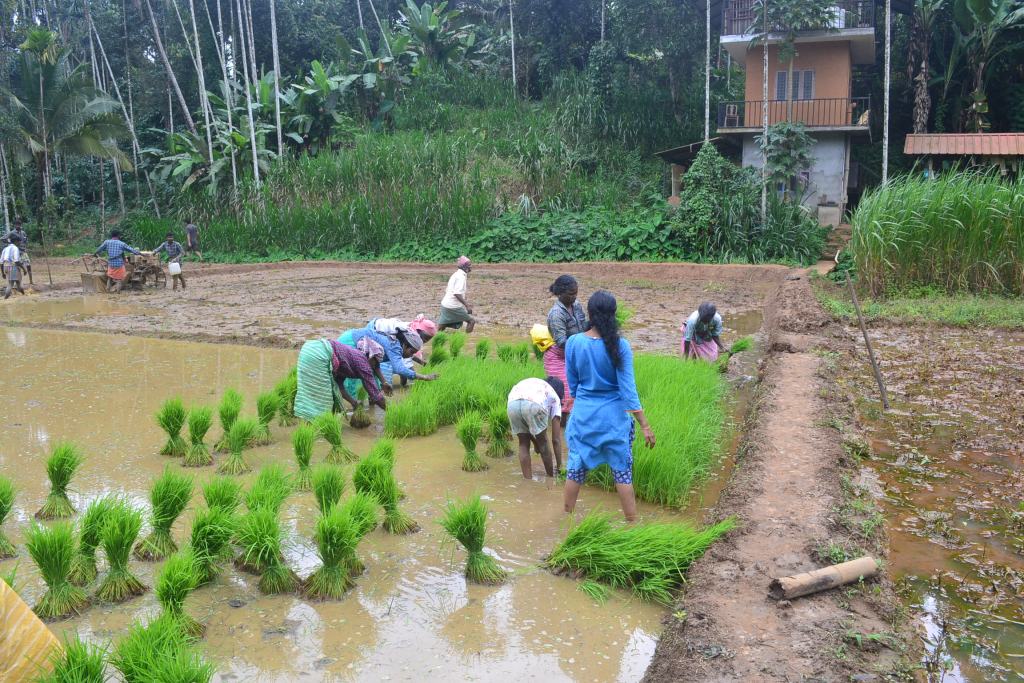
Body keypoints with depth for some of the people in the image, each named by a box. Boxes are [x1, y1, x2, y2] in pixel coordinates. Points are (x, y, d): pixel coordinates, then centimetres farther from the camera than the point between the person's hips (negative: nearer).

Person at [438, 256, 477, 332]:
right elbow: (457, 293, -22)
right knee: (472, 320, 0)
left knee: (440, 330, 8)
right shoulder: (461, 276, -12)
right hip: (454, 307, -9)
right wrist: (467, 305, -23)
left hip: (445, 304, 9)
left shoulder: (456, 274, 16)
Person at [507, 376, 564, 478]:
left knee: (523, 443, 24)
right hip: (534, 405, -3)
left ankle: (527, 479, 24)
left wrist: (536, 443, 51)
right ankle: (551, 478, 35)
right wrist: (559, 466, 35)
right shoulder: (554, 398, 31)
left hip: (512, 403, 3)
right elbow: (556, 439, 28)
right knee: (543, 443, 22)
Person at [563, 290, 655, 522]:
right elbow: (628, 388, -14)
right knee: (622, 472, 10)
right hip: (615, 416, -2)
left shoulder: (573, 343, -8)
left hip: (584, 414, 2)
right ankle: (632, 523, 18)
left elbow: (572, 383, 2)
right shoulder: (619, 346, -14)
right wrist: (644, 425, -9)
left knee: (576, 468, 15)